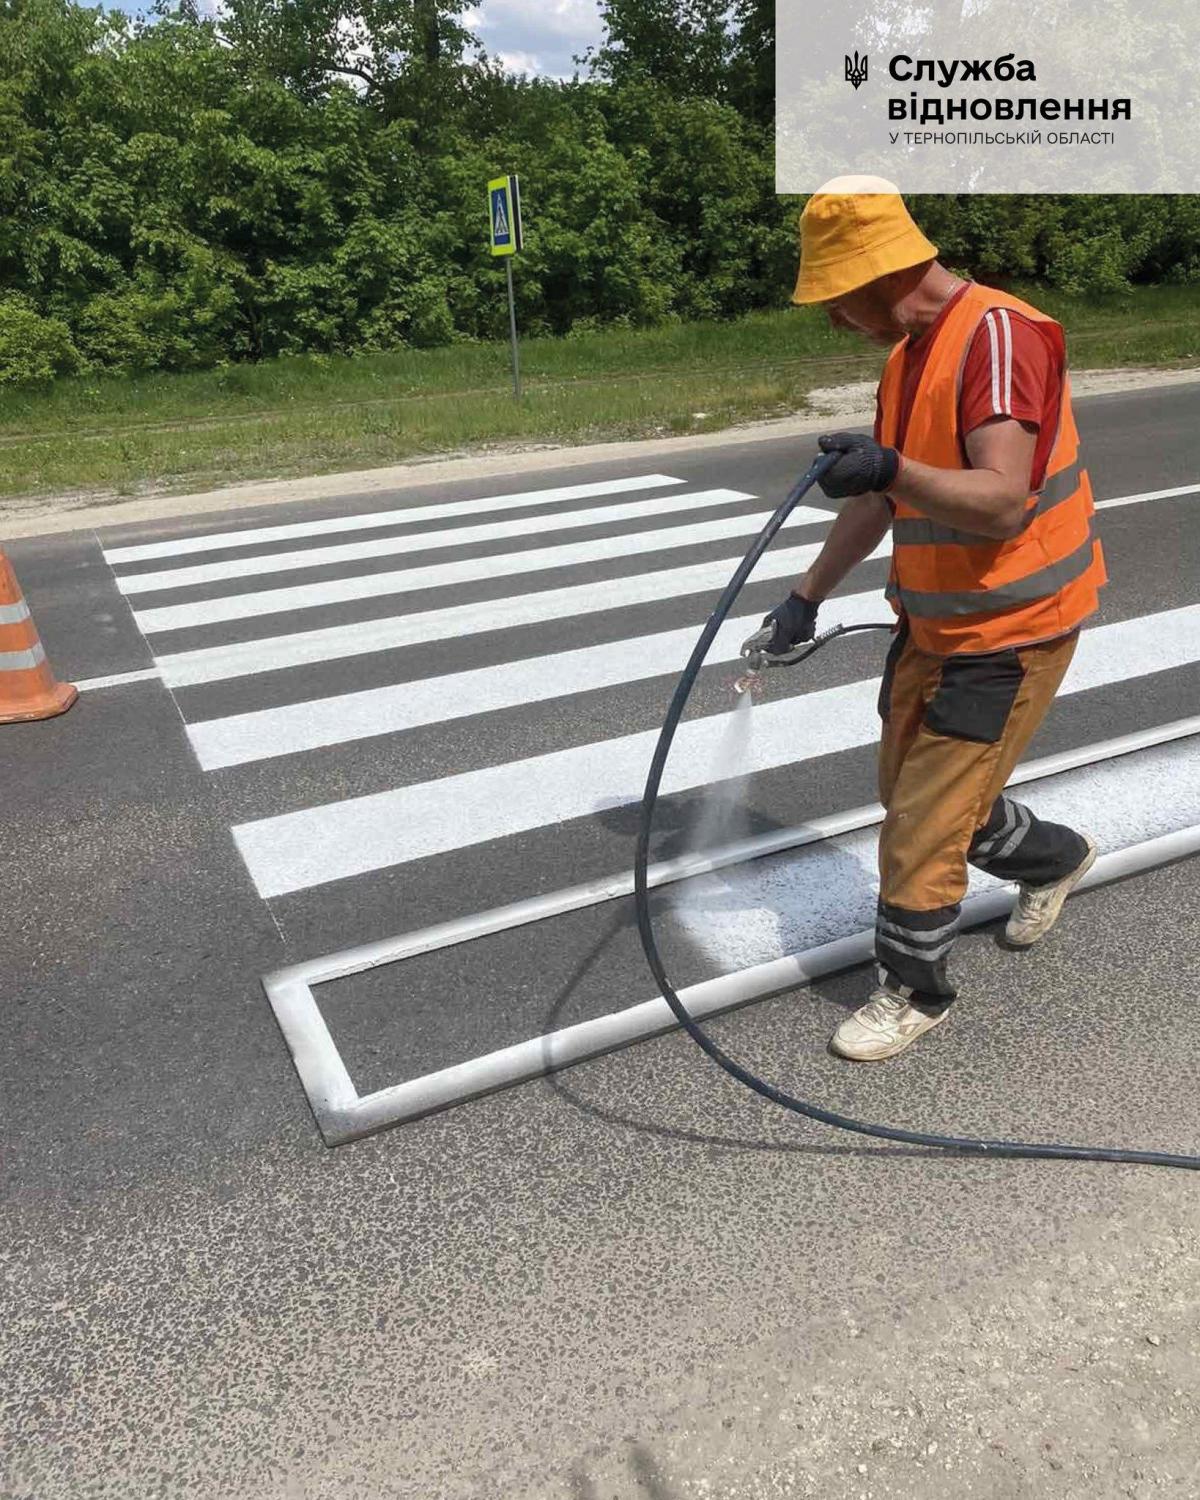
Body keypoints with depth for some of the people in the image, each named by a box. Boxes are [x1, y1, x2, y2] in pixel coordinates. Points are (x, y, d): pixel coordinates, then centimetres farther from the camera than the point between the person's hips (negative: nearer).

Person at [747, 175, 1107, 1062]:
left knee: (926, 821, -4)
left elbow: (1004, 502, -31)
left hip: (1012, 631, -9)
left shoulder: (1000, 334, -20)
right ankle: (1054, 859, 45)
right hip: (934, 621, 9)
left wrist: (892, 467, -46)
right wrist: (807, 598, 14)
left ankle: (916, 994, 18)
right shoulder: (907, 355, 9)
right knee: (912, 791, 19)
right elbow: (874, 501, 15)